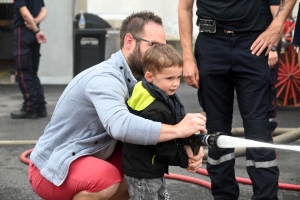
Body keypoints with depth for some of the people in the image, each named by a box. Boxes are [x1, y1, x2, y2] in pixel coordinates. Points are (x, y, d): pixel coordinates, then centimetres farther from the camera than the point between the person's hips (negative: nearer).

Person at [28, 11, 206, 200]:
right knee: (107, 178, -34)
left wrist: (185, 148, -21)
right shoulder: (105, 79, -27)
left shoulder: (137, 79, 0)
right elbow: (120, 125, -45)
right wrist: (178, 129, -39)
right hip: (52, 168, -9)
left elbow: (156, 122, -2)